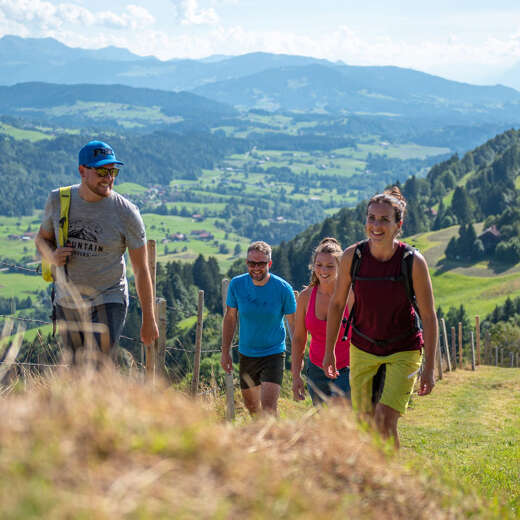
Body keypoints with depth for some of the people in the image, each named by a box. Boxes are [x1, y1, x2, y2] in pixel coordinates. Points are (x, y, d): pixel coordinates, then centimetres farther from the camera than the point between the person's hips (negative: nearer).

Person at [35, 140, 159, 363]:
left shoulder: (126, 212, -13)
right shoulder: (58, 200, -4)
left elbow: (141, 269, -7)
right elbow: (42, 239, 12)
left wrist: (148, 319, -6)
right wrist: (52, 256, -13)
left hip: (107, 303, -4)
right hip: (67, 302, 4)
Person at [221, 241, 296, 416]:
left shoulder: (283, 288, -14)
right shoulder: (237, 285, -7)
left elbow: (293, 323, -3)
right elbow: (230, 318, 5)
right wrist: (225, 352, 6)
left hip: (273, 354, -3)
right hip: (246, 354, 3)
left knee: (268, 407, -18)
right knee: (251, 406, 16)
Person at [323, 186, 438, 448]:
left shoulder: (413, 261, -17)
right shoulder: (352, 256, -11)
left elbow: (429, 316, -10)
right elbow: (337, 303, 4)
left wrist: (429, 367, -11)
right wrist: (329, 350, 7)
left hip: (404, 351, -3)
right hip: (363, 349, 3)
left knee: (385, 420, -17)